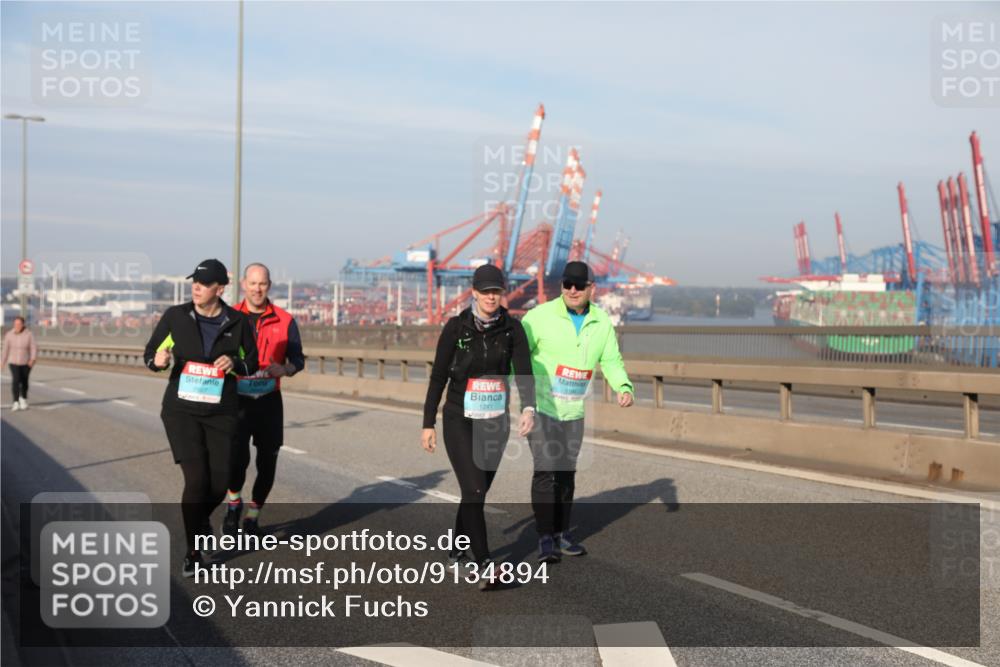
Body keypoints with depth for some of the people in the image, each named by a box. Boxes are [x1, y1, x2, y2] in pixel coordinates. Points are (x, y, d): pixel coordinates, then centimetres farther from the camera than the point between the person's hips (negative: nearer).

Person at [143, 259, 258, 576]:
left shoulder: (238, 322, -2)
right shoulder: (176, 316, -3)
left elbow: (252, 363, 7)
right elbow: (150, 352, 5)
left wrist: (235, 363, -15)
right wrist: (157, 360, -18)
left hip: (221, 413, 1)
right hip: (181, 409, -1)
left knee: (219, 482, 2)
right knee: (196, 478, -11)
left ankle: (200, 518, 39)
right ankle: (193, 552, 5)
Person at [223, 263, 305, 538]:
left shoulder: (284, 321, 1)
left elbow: (298, 360, 4)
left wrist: (284, 369, -17)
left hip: (269, 401, 2)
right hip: (237, 400, -2)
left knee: (267, 463, 6)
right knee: (238, 456, -19)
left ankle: (252, 517, 28)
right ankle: (233, 504, 11)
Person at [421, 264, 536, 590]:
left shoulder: (512, 328, -3)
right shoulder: (456, 327, -8)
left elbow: (523, 371, -13)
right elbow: (438, 376, -3)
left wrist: (528, 408, -32)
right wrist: (428, 424, -3)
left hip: (496, 422, 3)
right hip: (460, 420, -3)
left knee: (478, 490, 14)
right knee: (474, 490, -15)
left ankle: (457, 549, 36)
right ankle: (483, 565, -12)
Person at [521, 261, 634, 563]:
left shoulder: (602, 322, -1)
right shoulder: (541, 316, -14)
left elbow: (611, 361, 5)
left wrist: (624, 388, -14)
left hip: (573, 411, 5)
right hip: (540, 406, -5)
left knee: (566, 472, 12)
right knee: (545, 470, -10)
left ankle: (561, 534, 24)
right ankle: (545, 539, -3)